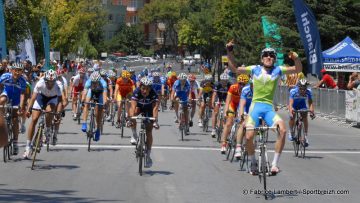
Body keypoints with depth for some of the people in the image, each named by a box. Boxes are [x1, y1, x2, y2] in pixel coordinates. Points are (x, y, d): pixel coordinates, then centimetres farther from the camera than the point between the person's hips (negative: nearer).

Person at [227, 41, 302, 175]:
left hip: (269, 108, 0)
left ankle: (275, 163, -16)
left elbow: (298, 69, 2)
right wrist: (230, 52, -4)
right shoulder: (255, 69, 7)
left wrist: (296, 59, -18)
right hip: (255, 106, 0)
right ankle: (253, 163, 13)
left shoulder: (278, 70, 7)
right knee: (249, 136, -15)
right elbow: (234, 68, 7)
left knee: (283, 130, -25)